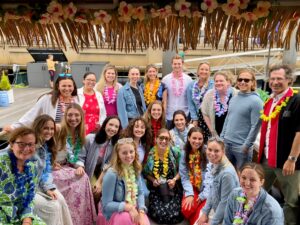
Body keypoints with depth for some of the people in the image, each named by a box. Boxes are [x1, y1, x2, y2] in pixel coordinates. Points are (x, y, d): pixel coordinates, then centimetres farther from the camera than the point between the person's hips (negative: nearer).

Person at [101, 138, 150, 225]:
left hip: (134, 210, 4)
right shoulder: (111, 174, -20)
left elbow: (140, 193, 4)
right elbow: (106, 204, -15)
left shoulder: (135, 170, -1)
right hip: (115, 212, -4)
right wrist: (128, 207, -23)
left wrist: (141, 211, -13)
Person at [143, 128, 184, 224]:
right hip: (156, 189, 0)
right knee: (159, 214, -18)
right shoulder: (150, 154, -7)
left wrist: (175, 179, -12)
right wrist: (153, 180, -10)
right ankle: (152, 208, 17)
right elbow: (145, 172, 6)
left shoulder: (175, 152, -5)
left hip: (173, 188, 0)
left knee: (174, 215, -18)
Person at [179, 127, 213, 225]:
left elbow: (210, 174, -15)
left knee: (201, 214, -20)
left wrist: (204, 194, -19)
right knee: (186, 209, -19)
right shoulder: (184, 153, 1)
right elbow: (184, 176, -3)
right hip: (192, 188, 3)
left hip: (206, 189, -2)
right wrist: (189, 194, -15)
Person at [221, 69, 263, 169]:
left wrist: (247, 145, -15)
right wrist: (222, 137, 11)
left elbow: (255, 126, -15)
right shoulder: (234, 98, 9)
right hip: (226, 143, 6)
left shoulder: (256, 101, -11)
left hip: (241, 146, -6)